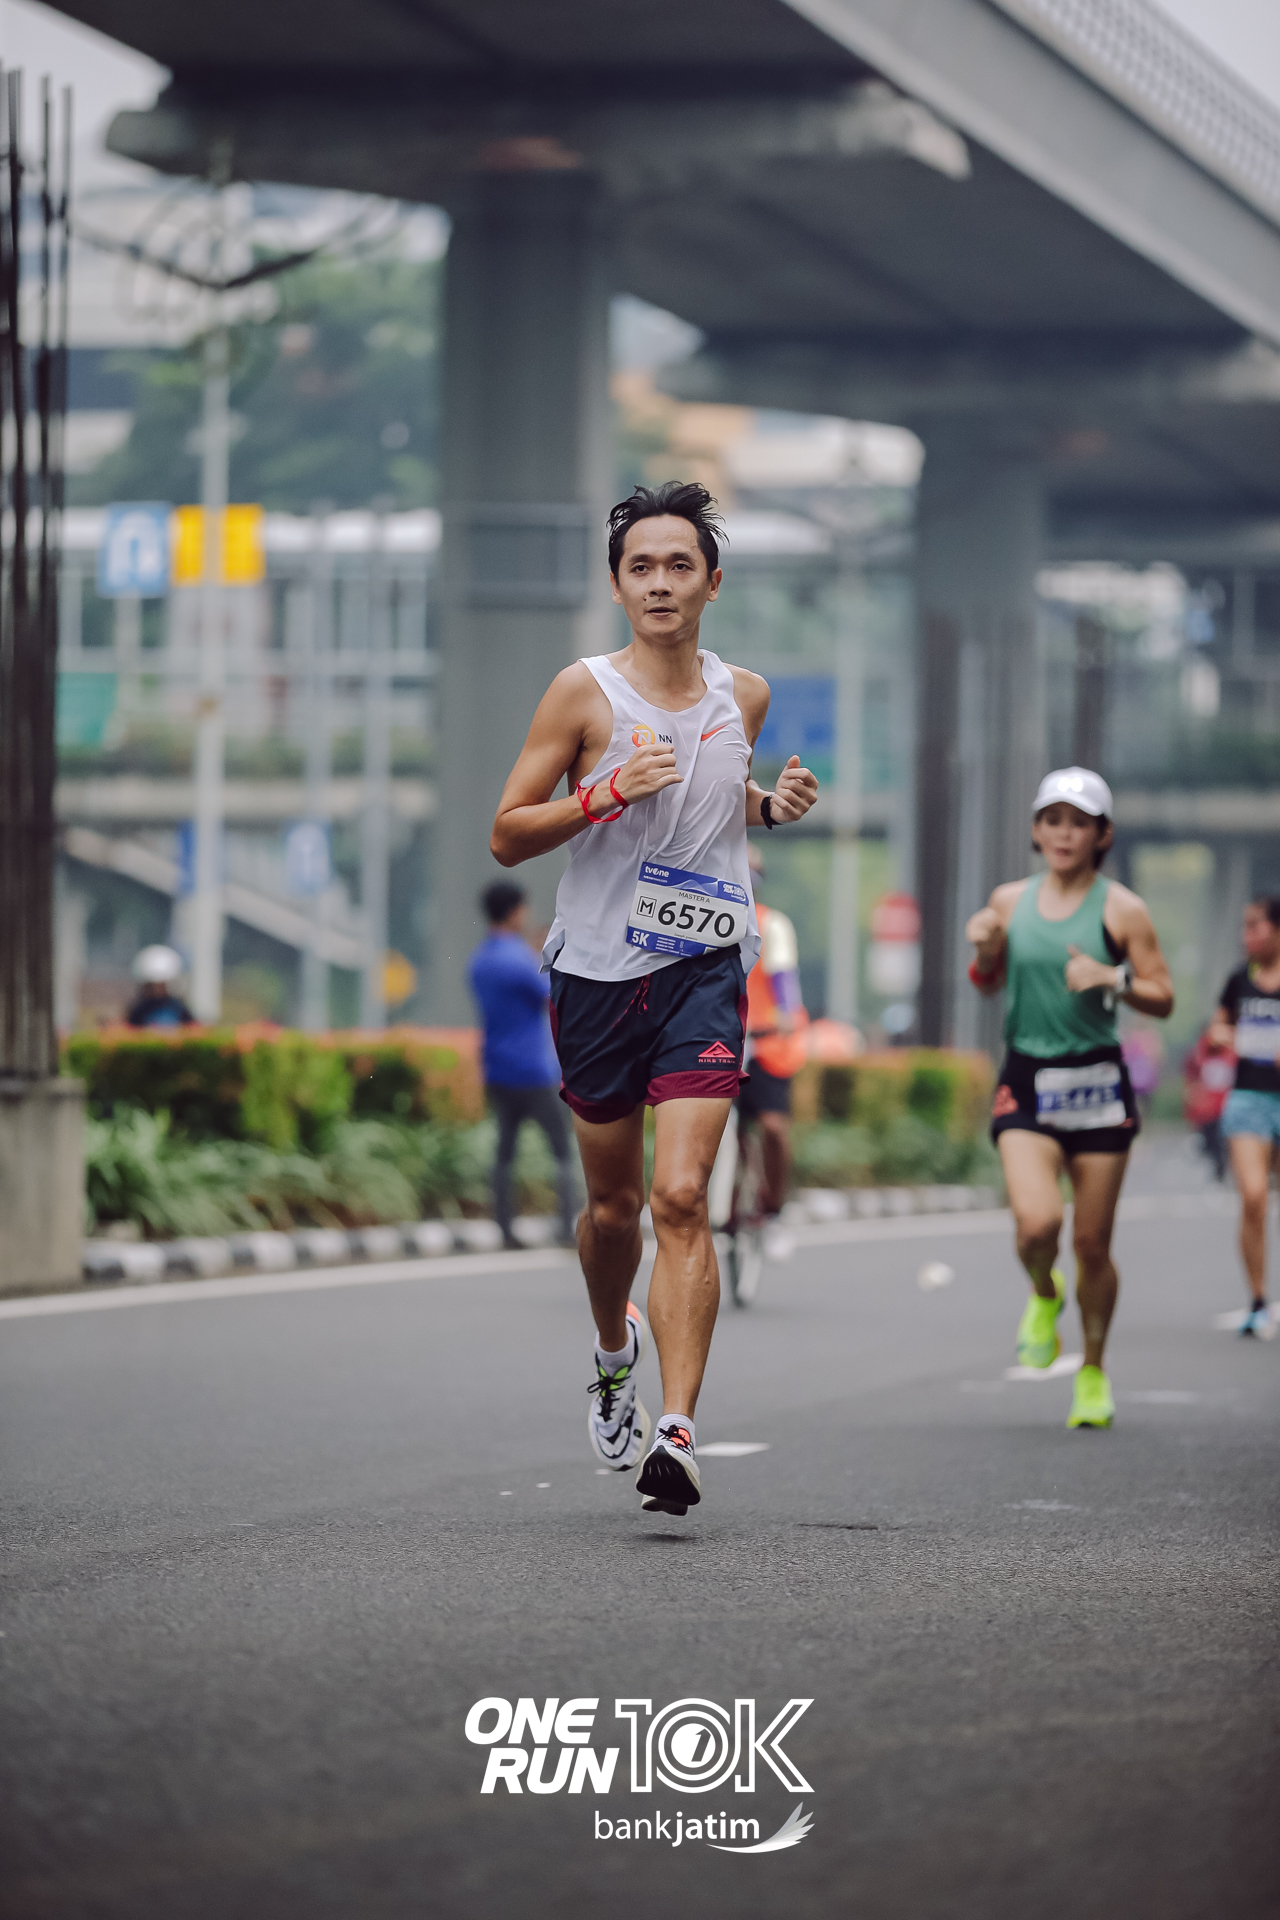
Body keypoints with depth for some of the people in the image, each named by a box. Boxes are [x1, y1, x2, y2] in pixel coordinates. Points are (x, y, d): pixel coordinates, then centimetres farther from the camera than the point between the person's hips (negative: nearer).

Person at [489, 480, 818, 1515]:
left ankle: (677, 1432, -20)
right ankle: (615, 1351, 44)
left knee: (681, 1197, -15)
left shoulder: (743, 695, 5)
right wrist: (606, 796, -19)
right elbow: (506, 836, -4)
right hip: (597, 971, 0)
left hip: (704, 970, 0)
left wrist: (772, 806, 4)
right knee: (614, 1204, 12)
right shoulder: (584, 691, -5)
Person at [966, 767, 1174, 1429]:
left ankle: (1093, 1373, 22)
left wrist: (1113, 978, -19)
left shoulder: (1121, 909, -2)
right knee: (1037, 1223, -20)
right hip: (1025, 1082, 1)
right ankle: (1043, 1296, 16)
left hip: (1097, 1083, -1)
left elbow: (1162, 1000, -1)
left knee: (1092, 1243, 3)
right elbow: (990, 984, 20)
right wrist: (984, 949, -1)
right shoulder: (1010, 900, 7)